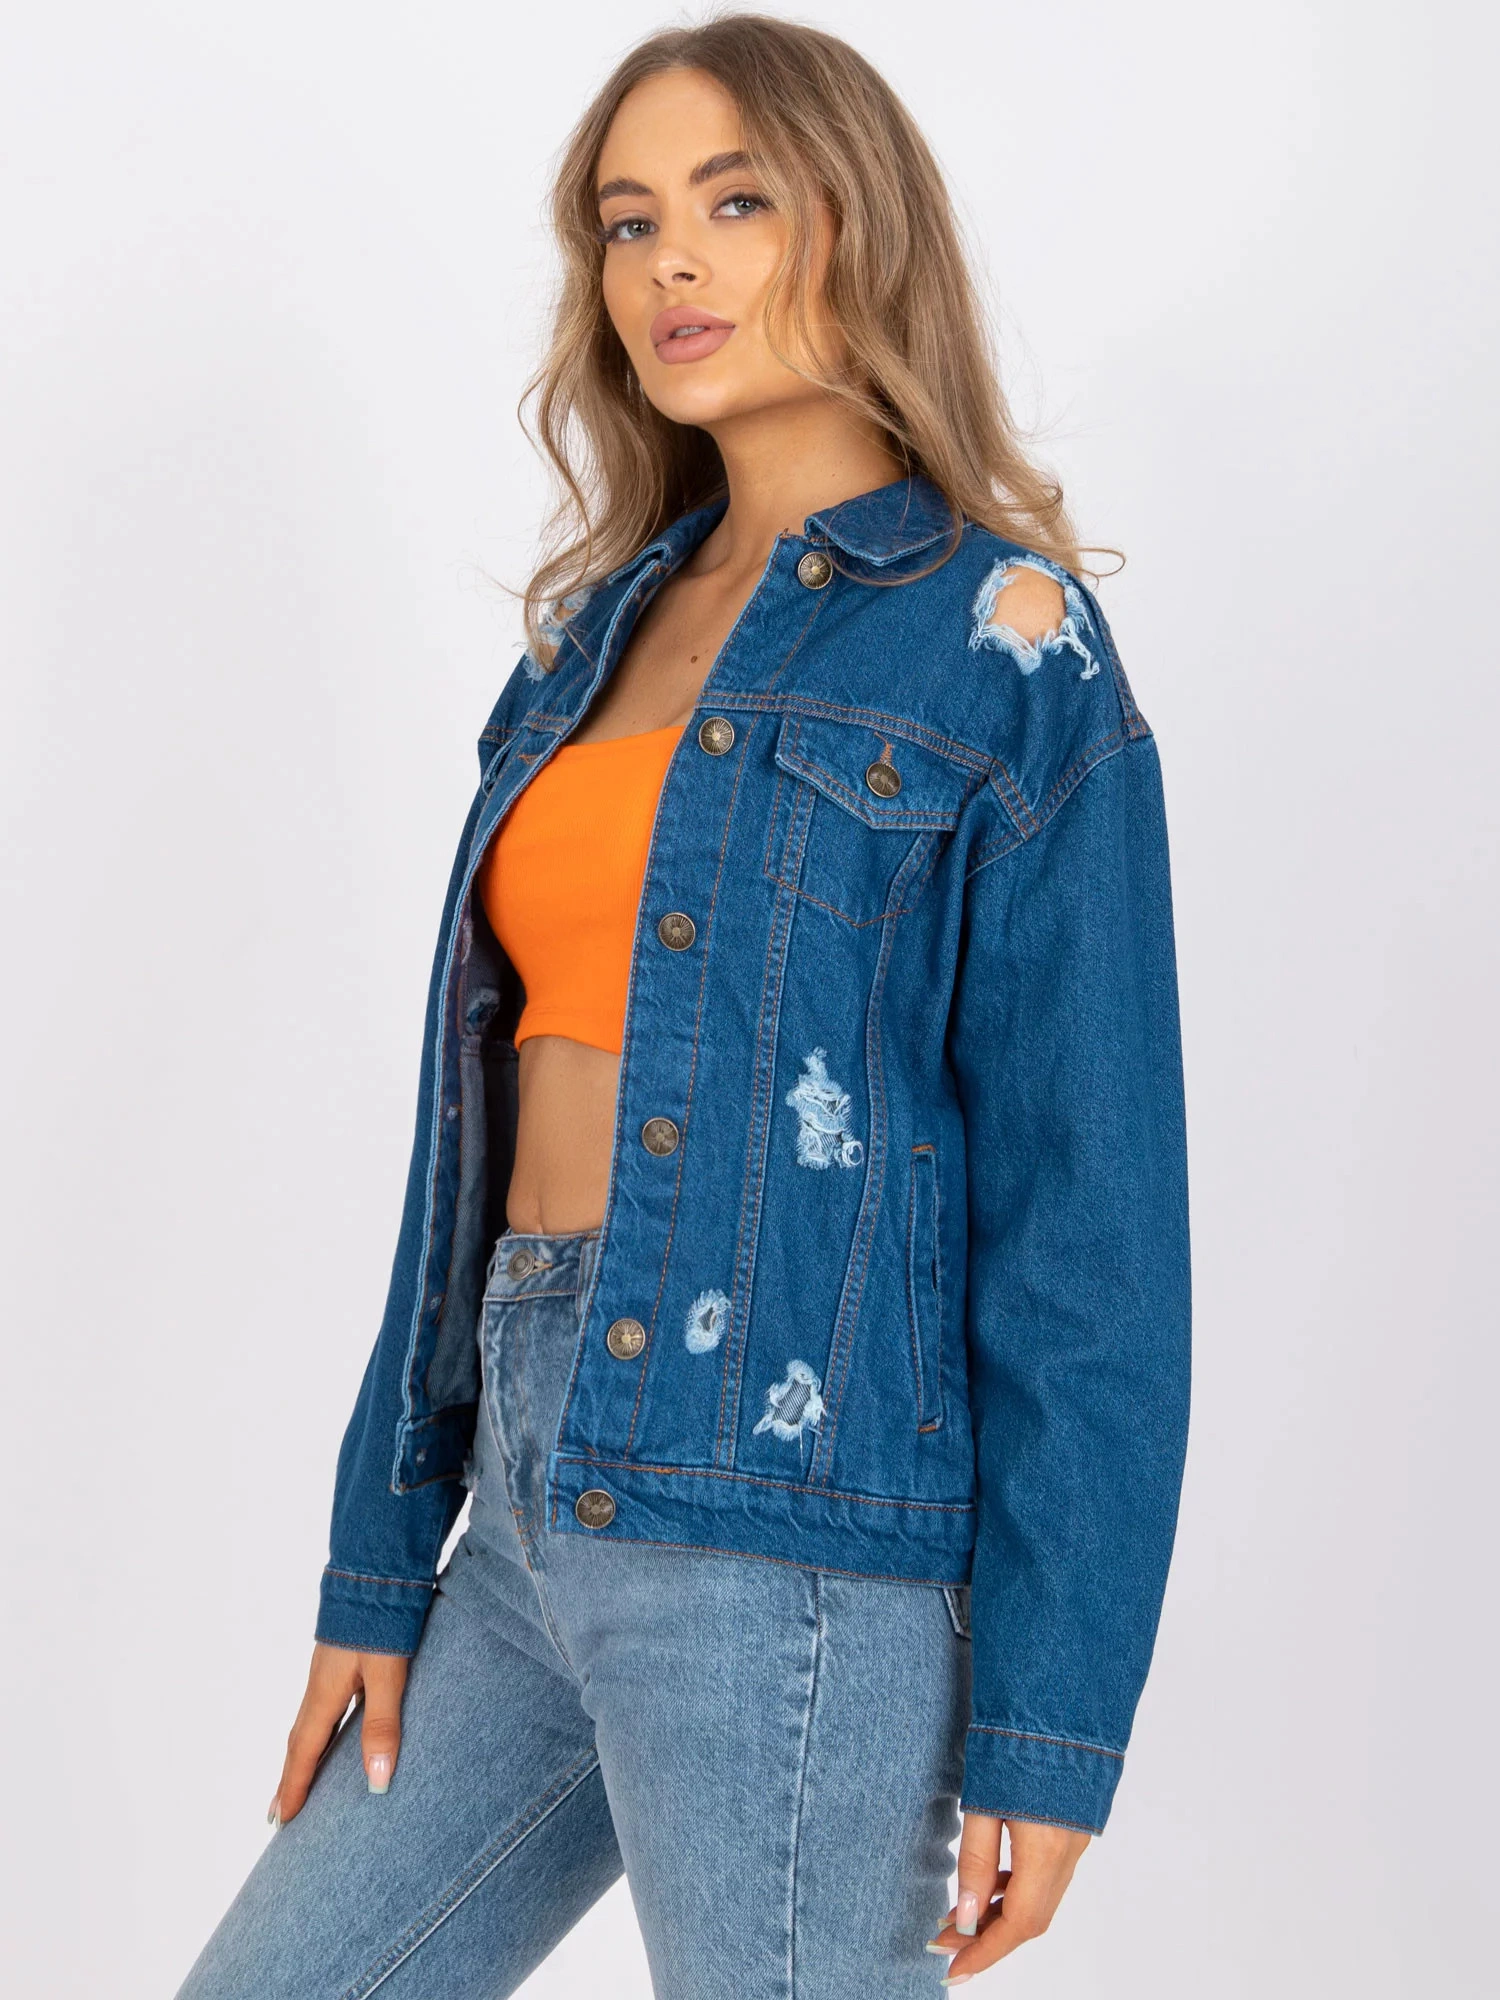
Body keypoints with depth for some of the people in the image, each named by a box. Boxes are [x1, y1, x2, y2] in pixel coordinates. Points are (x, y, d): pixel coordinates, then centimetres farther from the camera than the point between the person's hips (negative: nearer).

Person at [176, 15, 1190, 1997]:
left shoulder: (1003, 645, -5)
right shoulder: (600, 629, 14)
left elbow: (1090, 1205, -9)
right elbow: (485, 1126, 14)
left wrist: (1047, 1727, -12)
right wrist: (380, 1567, 12)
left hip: (788, 1524, -7)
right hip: (537, 1498, 7)